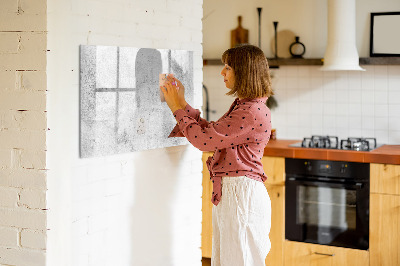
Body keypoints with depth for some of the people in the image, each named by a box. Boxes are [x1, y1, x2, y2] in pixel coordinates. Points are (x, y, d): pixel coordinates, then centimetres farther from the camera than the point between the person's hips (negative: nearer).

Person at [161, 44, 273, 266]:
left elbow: (204, 139, -19)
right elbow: (210, 132, 17)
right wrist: (182, 104, 14)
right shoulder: (242, 106, 14)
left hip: (241, 194, -10)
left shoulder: (253, 112, -20)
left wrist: (178, 108, -8)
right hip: (228, 192, 10)